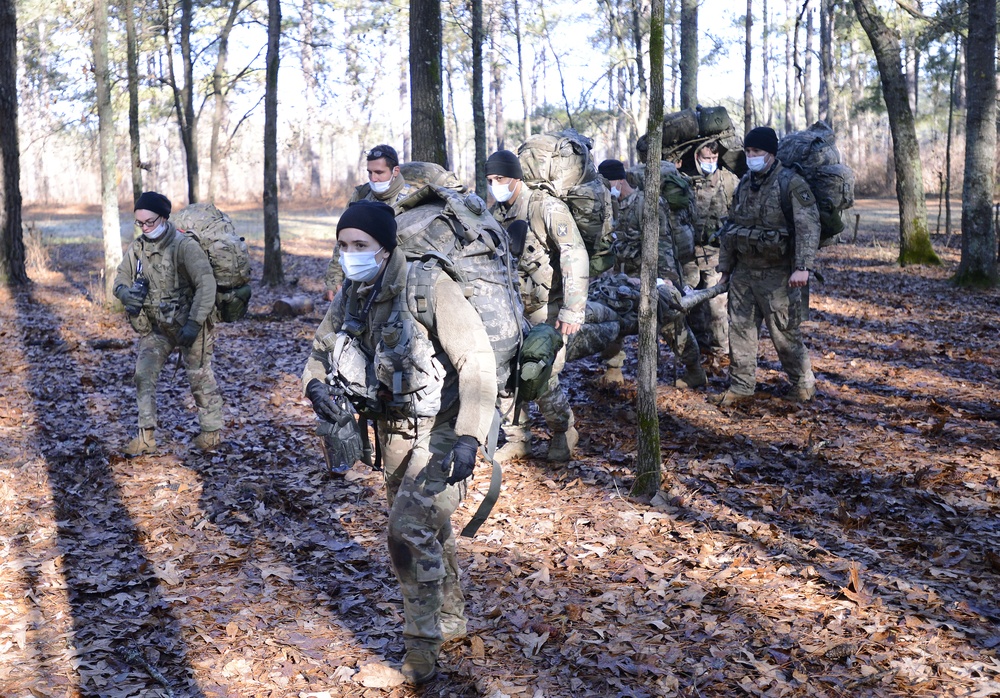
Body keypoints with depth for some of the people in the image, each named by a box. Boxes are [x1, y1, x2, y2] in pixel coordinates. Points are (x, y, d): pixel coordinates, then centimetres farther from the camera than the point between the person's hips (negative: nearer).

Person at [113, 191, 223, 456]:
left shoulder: (184, 246, -22)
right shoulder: (136, 249, -2)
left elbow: (206, 284, -27)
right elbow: (120, 280, 7)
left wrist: (194, 323, -30)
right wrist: (127, 293, -19)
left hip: (188, 325, -6)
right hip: (155, 327, 6)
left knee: (200, 376, 4)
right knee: (143, 375, -2)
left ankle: (212, 431, 21)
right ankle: (146, 436, 5)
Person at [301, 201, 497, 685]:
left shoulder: (429, 288, -24)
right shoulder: (350, 297, -3)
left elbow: (478, 361, -26)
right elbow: (320, 351, 11)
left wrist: (469, 437, -34)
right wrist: (316, 384, -14)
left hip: (442, 430, -7)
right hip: (393, 432, 7)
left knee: (410, 530, -20)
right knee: (429, 533, 20)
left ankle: (423, 644, -2)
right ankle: (451, 620, 41)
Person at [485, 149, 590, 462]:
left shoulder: (548, 208, -15)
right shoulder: (495, 213, 6)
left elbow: (576, 257, -19)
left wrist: (573, 310, -24)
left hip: (547, 307, -6)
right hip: (511, 306, 6)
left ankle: (563, 433, 16)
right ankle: (518, 439, 18)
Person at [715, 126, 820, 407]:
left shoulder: (791, 184, -11)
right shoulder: (744, 184, 11)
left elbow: (809, 226, -19)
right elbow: (731, 226, 19)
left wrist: (802, 267, -27)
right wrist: (726, 266, 19)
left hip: (777, 274, -6)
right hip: (743, 271, 7)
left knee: (784, 332, 0)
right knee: (740, 328, 8)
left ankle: (803, 383, 19)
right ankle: (741, 385, 19)